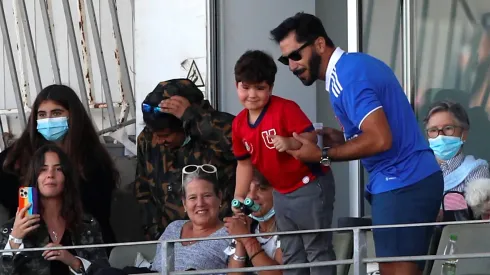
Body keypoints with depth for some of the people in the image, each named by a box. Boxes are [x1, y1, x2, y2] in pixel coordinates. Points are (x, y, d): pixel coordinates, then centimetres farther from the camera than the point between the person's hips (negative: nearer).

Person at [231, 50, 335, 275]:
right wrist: (239, 197, 9)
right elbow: (245, 163, 12)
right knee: (290, 254, 13)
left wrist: (290, 142, -40)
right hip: (282, 193, 8)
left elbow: (311, 137, -22)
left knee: (317, 248, -3)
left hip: (310, 187, -8)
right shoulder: (239, 124, 2)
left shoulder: (285, 109, -18)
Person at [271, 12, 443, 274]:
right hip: (414, 179, 10)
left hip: (402, 186, -10)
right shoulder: (357, 63, 15)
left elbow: (380, 139, -25)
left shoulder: (346, 77, -16)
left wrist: (323, 155, -14)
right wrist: (342, 138, 11)